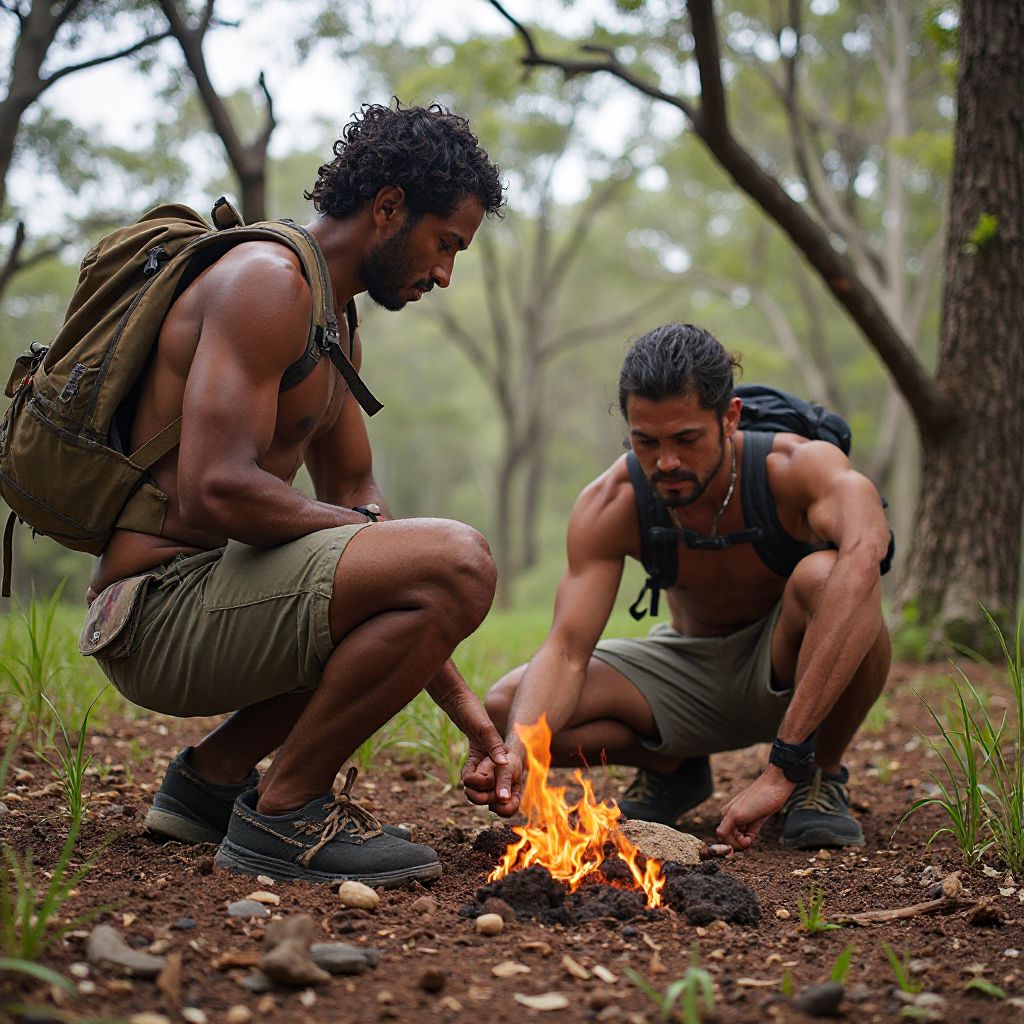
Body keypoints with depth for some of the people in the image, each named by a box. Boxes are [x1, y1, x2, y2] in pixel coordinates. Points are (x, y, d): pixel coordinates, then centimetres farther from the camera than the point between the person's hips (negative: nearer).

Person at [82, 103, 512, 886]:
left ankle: (213, 774, 19)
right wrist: (360, 526, -8)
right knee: (455, 563, -25)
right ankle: (284, 814, -11)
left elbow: (354, 492, 19)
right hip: (159, 605, -10)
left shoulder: (338, 330, 19)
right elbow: (216, 491, -25)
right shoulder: (268, 279, -13)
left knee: (420, 610, 29)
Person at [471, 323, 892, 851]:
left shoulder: (800, 467, -30)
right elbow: (565, 652, -23)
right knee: (506, 707, -20)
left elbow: (864, 555, -52)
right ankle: (674, 767, 9)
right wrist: (516, 749, -47)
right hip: (689, 669, 3)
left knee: (825, 576, -39)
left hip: (804, 672, -3)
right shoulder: (609, 506, -20)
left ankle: (822, 776, -12)